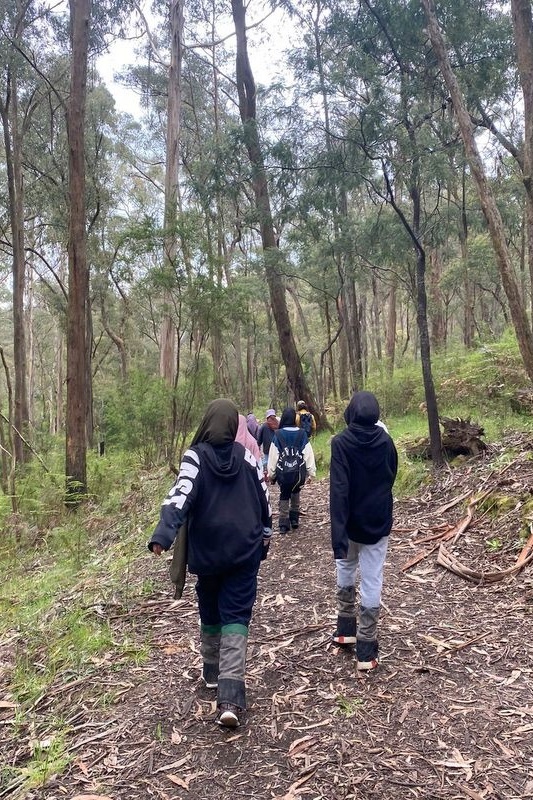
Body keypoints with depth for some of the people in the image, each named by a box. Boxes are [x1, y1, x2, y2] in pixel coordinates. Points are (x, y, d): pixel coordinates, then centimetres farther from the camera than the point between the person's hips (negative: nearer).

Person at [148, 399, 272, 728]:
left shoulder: (196, 457, -9)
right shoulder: (246, 456, -1)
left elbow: (180, 497, -22)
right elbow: (264, 498, 6)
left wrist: (163, 535, -29)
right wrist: (265, 533, 21)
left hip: (208, 552, 0)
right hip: (245, 550, 1)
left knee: (210, 612, 21)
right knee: (236, 616, 1)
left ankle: (212, 672, 39)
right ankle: (231, 697, -9)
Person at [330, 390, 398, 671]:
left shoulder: (341, 443, -17)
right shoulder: (386, 441, -5)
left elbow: (339, 491, -23)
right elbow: (390, 478, 9)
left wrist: (338, 534, -24)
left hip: (351, 523, -2)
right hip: (378, 523, 2)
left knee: (345, 573, 22)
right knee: (372, 583, 5)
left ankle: (345, 630, 34)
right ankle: (366, 650, 10)